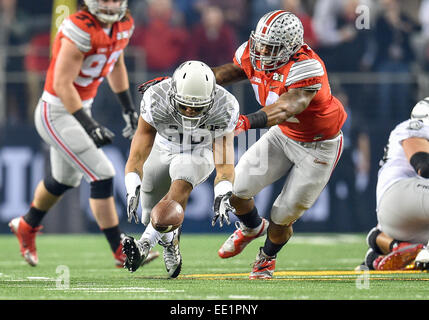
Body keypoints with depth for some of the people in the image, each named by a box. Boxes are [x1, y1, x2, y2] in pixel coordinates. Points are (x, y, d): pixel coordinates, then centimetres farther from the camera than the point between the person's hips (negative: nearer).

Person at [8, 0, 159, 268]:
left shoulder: (123, 25, -1)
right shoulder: (81, 30, -27)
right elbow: (62, 85, -26)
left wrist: (129, 108, 17)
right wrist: (89, 125, -31)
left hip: (81, 107, 9)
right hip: (57, 114, -9)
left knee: (66, 179, 26)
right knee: (102, 175, -11)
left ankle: (27, 226, 50)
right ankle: (121, 252, -2)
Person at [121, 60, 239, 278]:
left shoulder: (224, 110, -32)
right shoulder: (155, 100, -33)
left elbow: (224, 163, -32)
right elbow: (138, 154, -31)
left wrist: (222, 195, -51)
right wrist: (132, 190, -47)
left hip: (199, 153, -2)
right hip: (163, 151, 2)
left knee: (180, 187, -34)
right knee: (152, 215, 5)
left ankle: (144, 245, -41)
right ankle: (171, 246, 38)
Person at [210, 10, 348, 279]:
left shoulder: (305, 67, -36)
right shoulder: (252, 54, -14)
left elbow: (289, 106, -50)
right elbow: (228, 72, 7)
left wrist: (249, 121, -66)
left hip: (318, 146, -6)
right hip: (283, 135, 6)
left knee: (282, 218, 0)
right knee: (235, 191, -2)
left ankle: (268, 257, 35)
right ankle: (252, 228, 34)